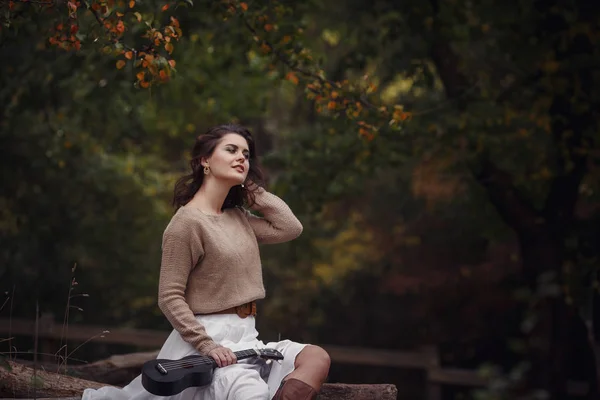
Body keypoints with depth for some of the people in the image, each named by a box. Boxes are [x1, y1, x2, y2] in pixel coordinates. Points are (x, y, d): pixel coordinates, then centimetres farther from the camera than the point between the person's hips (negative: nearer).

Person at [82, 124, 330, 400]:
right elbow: (170, 297, -13)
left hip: (244, 336, 8)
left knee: (316, 358, -13)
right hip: (209, 336, -8)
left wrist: (252, 187, 7)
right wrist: (206, 345, -22)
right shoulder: (188, 222, -10)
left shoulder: (238, 218, 15)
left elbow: (290, 228, 5)